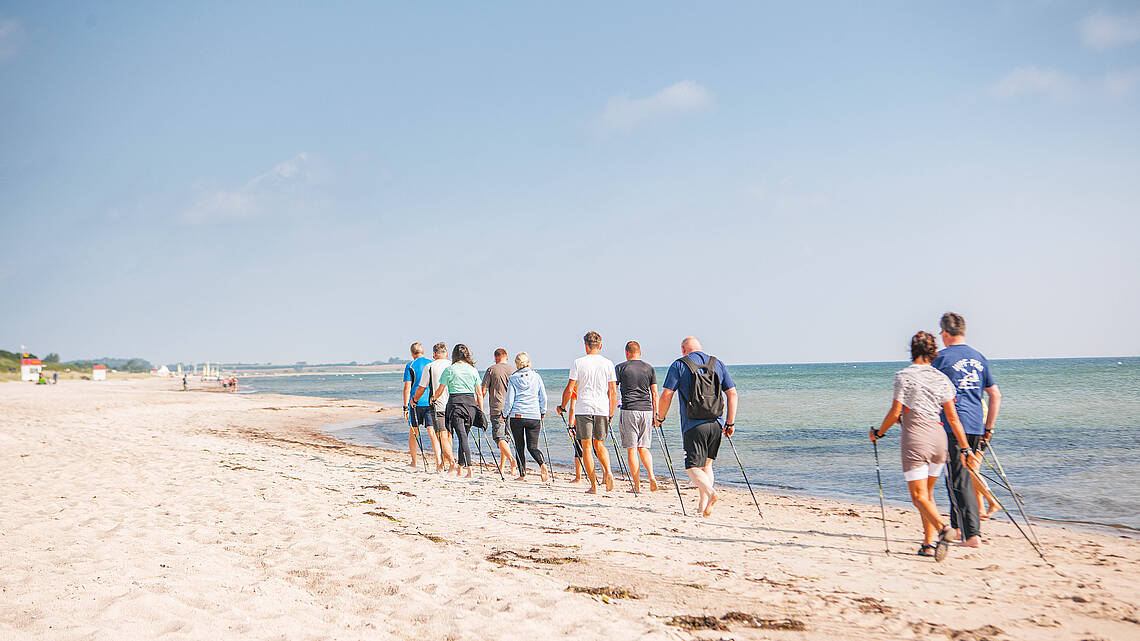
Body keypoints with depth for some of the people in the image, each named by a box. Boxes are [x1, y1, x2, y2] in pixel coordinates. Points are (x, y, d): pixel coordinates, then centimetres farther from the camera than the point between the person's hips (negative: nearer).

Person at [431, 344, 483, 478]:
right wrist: (480, 410, 14)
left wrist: (433, 398, 22)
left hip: (455, 403, -4)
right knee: (464, 435, 15)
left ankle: (469, 468, -19)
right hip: (471, 403, 4)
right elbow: (479, 394, 7)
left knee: (462, 436, -8)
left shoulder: (449, 370, -3)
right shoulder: (473, 370, 7)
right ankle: (460, 468, 22)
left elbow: (440, 391, 3)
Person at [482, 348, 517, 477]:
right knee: (505, 436, 14)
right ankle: (502, 467, 17)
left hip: (497, 409, -4)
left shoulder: (491, 370, -3)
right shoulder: (513, 370, 6)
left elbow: (483, 391, -5)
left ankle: (511, 459, -29)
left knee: (499, 437, -7)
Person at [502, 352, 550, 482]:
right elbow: (543, 397, 6)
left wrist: (504, 414, 12)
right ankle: (542, 464, -22)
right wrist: (543, 411, 21)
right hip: (534, 416, 2)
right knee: (532, 446, 6)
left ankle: (522, 475, 8)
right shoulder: (536, 377, 3)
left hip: (517, 417, -1)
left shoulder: (513, 379, -2)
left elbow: (509, 400, -2)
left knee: (519, 446, 8)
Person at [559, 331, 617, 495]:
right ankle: (607, 472, -7)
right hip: (602, 409, 3)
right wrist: (611, 413, 13)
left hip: (584, 409, -3)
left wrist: (562, 406, 11)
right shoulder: (608, 363, 5)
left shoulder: (578, 362, -2)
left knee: (586, 446, 3)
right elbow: (613, 392, 4)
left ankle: (593, 485, 1)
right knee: (599, 444, 18)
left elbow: (569, 389, -4)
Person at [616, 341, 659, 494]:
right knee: (643, 448, 14)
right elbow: (654, 393, 8)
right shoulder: (649, 368, 9)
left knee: (631, 449, 1)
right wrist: (655, 415, 12)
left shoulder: (620, 368, 1)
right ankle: (651, 476, -8)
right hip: (646, 410, 3)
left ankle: (637, 486, 0)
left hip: (629, 411, -3)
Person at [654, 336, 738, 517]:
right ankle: (702, 506, 15)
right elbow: (732, 393, 8)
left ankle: (710, 493, -26)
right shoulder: (717, 363, 12)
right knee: (706, 464, 17)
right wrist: (730, 422, 10)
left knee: (693, 467, -1)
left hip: (693, 425, -4)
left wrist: (660, 418, 10)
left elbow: (666, 395, -4)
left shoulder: (679, 365, 0)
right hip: (716, 424, 4)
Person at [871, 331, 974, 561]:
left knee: (919, 496, -4)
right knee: (928, 493, 17)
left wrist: (878, 433, 6)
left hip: (915, 438, -5)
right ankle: (929, 544, 17)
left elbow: (895, 412, -8)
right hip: (938, 437, 5)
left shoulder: (904, 376, -6)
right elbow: (953, 417, 5)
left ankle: (942, 529, -28)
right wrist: (964, 448, 8)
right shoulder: (941, 378, 7)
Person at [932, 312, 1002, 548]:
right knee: (959, 477, 18)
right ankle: (957, 527, 26)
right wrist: (988, 428, 18)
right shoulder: (979, 358, 12)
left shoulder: (942, 358, -6)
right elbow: (995, 395, 14)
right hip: (975, 427, 6)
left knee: (960, 480, -4)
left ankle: (972, 534, -10)